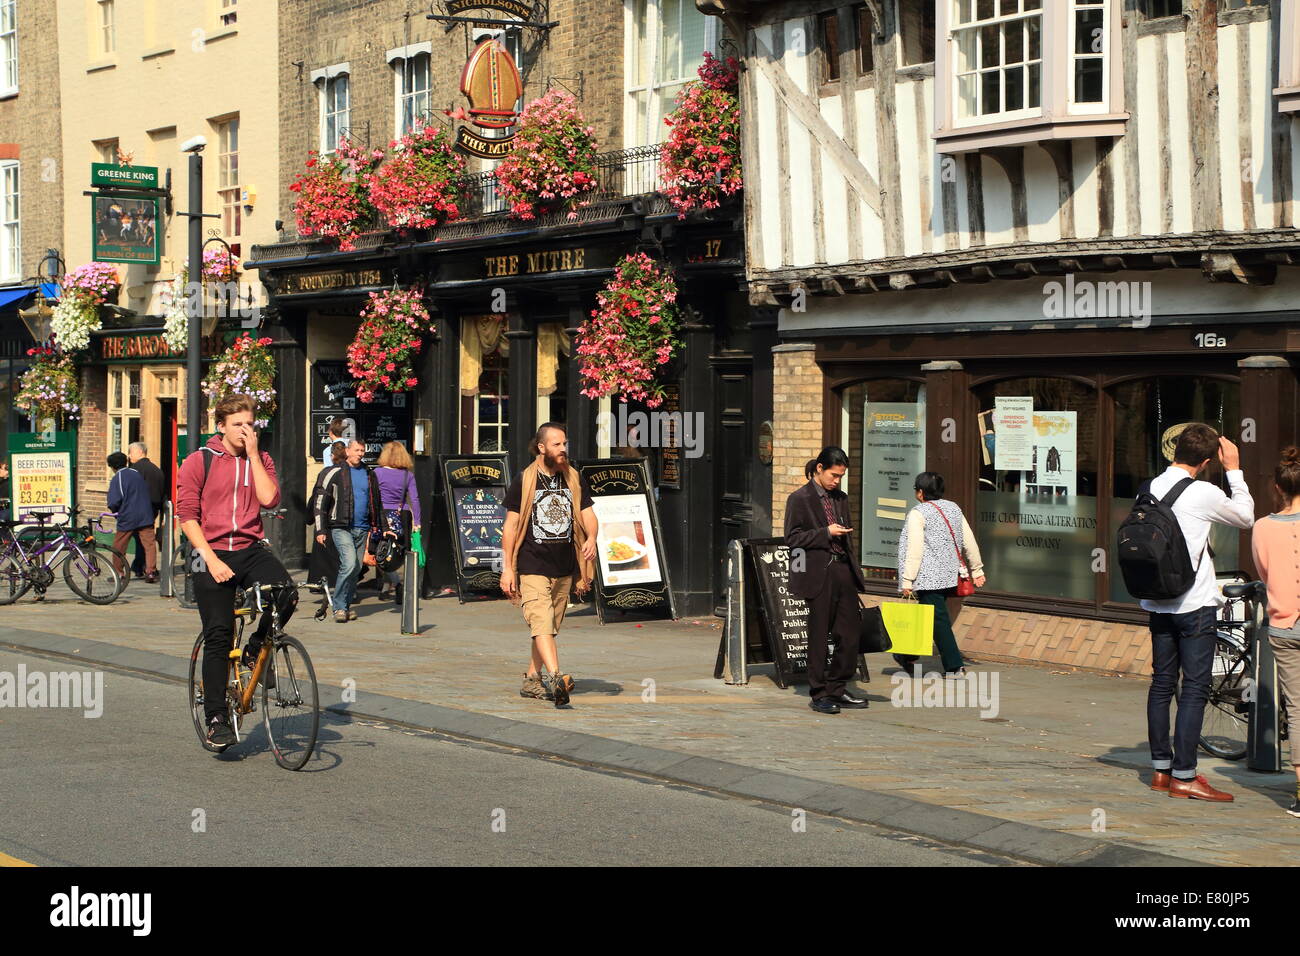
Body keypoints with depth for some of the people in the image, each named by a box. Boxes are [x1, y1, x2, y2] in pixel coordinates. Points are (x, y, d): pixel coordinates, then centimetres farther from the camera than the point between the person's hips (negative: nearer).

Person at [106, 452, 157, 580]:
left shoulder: (116, 480, -8)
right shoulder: (138, 474, 8)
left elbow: (113, 503, -13)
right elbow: (149, 492, 18)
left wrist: (115, 511, 8)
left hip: (127, 519, -3)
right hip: (145, 516, 4)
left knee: (118, 546, 10)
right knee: (149, 543, 1)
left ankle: (118, 573, 15)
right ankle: (151, 571, -8)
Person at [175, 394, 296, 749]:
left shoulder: (260, 460, 10)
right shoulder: (198, 462, 1)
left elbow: (269, 499, -8)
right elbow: (186, 515, -4)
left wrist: (253, 454, -8)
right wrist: (211, 558, -14)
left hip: (251, 549, 2)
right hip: (213, 554, -2)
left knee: (287, 596, -26)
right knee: (218, 636, -6)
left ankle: (256, 651, 3)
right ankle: (216, 717, 4)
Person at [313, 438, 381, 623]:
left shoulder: (369, 474, 13)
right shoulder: (334, 473, -1)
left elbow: (376, 502, 23)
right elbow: (320, 502, -1)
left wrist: (375, 527, 17)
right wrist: (320, 529, -6)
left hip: (362, 529, 5)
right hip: (341, 527, -5)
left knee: (356, 569, 7)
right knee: (349, 564, -19)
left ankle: (346, 605, 19)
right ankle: (339, 606, -12)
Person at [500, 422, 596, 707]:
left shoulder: (575, 480, 10)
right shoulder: (523, 481, -1)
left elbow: (588, 515, 6)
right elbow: (510, 526, 0)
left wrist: (591, 538, -17)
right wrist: (507, 568, -4)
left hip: (564, 568, 5)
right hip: (532, 566, -5)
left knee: (550, 627, 12)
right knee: (542, 625, -18)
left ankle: (532, 680, 24)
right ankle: (556, 679, -30)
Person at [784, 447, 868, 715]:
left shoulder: (840, 498, 16)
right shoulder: (800, 499, -4)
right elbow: (792, 538, -8)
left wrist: (854, 572, 16)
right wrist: (826, 533, -16)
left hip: (843, 571, 7)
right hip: (818, 574, -6)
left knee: (852, 631, 4)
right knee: (819, 636, -1)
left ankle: (836, 689, 17)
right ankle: (819, 695, 8)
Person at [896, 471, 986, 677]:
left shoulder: (918, 513, -11)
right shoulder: (954, 508, 10)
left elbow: (914, 549, -16)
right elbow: (969, 541, 12)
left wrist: (907, 580, -13)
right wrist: (976, 569, 21)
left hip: (929, 578, -7)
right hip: (951, 575, 7)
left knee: (939, 620, -4)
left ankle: (955, 667, -6)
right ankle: (909, 656, 28)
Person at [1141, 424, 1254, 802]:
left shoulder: (1150, 488, 3)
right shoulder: (1203, 493, -14)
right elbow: (1246, 517, 3)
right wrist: (1234, 470, 8)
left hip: (1157, 603, 7)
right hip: (1195, 604, -7)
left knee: (1162, 683, 12)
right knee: (1195, 688, -3)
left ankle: (1161, 769, 17)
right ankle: (1183, 776, -3)